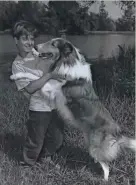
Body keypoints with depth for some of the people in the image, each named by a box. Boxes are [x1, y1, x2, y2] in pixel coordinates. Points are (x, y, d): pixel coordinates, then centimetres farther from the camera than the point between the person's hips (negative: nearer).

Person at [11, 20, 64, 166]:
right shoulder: (18, 65, -8)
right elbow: (29, 88, -18)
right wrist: (49, 75, -23)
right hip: (39, 108, -5)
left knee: (56, 140, 18)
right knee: (35, 142, 10)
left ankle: (42, 157, 46)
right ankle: (27, 163, 38)